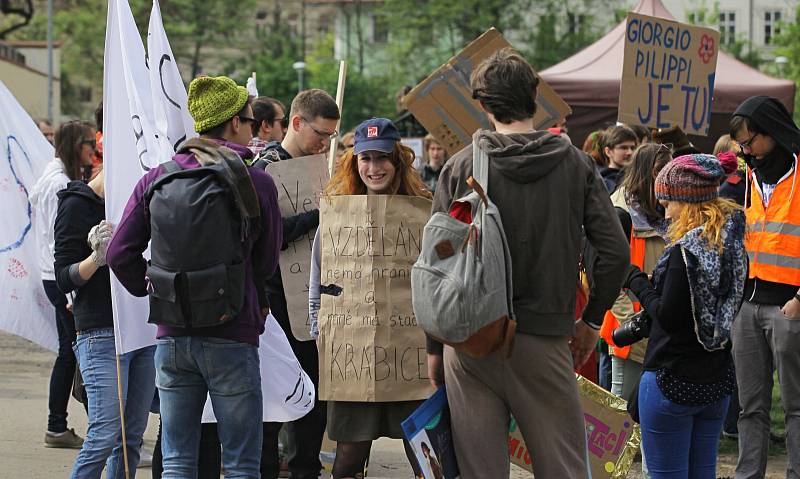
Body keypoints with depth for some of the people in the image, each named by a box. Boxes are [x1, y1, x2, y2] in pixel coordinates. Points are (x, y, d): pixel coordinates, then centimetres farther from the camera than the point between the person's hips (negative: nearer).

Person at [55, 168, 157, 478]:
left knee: (132, 437, 5)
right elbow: (64, 279, -8)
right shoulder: (77, 205, -5)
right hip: (102, 334, -7)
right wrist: (96, 258, -26)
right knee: (105, 435, -13)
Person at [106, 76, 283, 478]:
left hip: (172, 338, 4)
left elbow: (120, 253, 0)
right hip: (233, 337, -3)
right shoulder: (258, 183, -5)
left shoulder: (156, 179, 3)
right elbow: (267, 262, 3)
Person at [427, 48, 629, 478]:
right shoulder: (574, 164, 1)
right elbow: (615, 252, -2)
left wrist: (434, 347, 7)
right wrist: (591, 320, 12)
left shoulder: (460, 168, -1)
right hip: (545, 342, 0)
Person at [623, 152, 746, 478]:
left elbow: (668, 316, -19)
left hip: (672, 380, -8)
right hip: (717, 381, 8)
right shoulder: (733, 246, 7)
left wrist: (636, 281, -5)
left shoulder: (686, 251, -19)